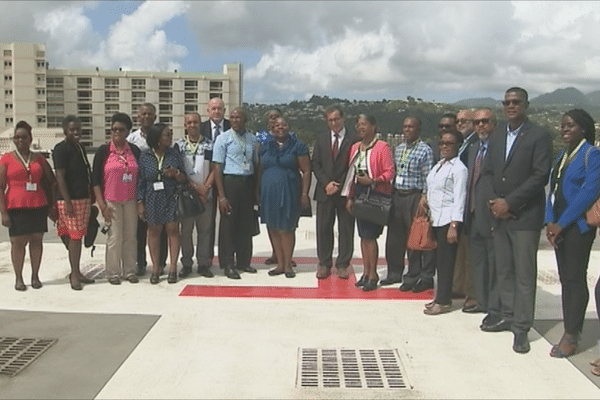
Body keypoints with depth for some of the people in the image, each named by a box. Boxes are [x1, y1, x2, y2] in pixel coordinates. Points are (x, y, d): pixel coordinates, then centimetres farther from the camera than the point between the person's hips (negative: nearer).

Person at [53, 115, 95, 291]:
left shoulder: (80, 148, 15)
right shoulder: (61, 149, -9)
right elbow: (60, 176, -14)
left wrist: (91, 197, 21)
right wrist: (67, 201, -19)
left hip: (84, 198, 8)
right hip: (70, 200, -8)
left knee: (78, 236, 11)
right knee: (74, 236, -6)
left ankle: (76, 272, 19)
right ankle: (74, 274, 0)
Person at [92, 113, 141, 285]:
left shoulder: (134, 150, 7)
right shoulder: (103, 151, -2)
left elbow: (139, 176, 12)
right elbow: (95, 179, -3)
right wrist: (102, 205, -8)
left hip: (131, 201, 3)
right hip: (111, 201, -3)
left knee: (131, 236, 5)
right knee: (114, 237, -2)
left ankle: (129, 271, 17)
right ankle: (113, 273, 11)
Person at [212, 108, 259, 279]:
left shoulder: (252, 139, 10)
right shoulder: (223, 138, -3)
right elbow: (217, 167, -7)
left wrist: (257, 190, 7)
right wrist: (222, 196, -13)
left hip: (248, 183, 4)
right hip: (230, 182, -4)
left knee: (246, 224, 10)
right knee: (228, 224, 0)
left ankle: (243, 261, 24)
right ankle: (228, 265, 10)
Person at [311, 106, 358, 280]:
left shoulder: (354, 140, 1)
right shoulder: (321, 140, 12)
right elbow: (315, 164, 7)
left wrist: (339, 186, -8)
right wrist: (326, 183, -7)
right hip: (324, 191, 2)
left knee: (346, 230, 2)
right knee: (323, 229, 4)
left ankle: (342, 265, 12)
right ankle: (324, 264, 14)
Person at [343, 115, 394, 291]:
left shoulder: (382, 147, -7)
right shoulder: (355, 148, 14)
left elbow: (389, 172, -11)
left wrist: (373, 181, -25)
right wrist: (350, 197, 14)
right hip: (359, 193, 7)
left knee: (369, 235, -7)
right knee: (363, 235, 9)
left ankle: (373, 274, 3)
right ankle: (366, 272, 18)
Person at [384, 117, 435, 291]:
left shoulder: (425, 150, -7)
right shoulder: (399, 148, 13)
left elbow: (428, 178, -10)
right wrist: (392, 194, 12)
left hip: (414, 197, -7)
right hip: (397, 196, 7)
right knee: (394, 236, 12)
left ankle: (413, 276, 12)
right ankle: (394, 273, 26)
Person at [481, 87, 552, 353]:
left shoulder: (539, 137, -6)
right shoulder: (496, 137, 14)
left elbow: (540, 176, -13)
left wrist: (509, 202, -15)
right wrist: (494, 201, -3)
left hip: (525, 216, -6)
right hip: (499, 214, 6)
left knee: (524, 274, -2)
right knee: (504, 271, 12)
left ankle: (521, 328, 5)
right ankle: (508, 317, 25)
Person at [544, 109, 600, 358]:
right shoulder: (561, 156, 16)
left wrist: (562, 224, -16)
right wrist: (549, 222, 0)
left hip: (577, 226, -7)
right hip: (559, 226, 7)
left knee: (575, 279, -3)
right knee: (566, 279, 9)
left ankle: (571, 337, 4)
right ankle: (570, 331, 16)